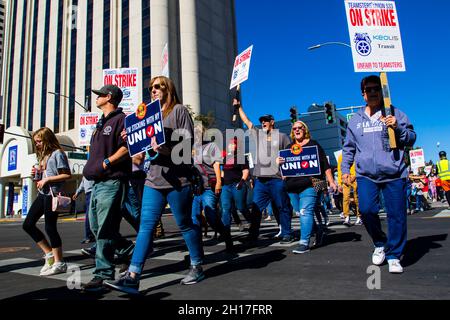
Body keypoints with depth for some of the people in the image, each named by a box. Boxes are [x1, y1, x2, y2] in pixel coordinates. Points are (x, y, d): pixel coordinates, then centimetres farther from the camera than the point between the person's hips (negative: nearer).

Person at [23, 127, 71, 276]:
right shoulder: (43, 155, 19)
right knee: (28, 224, 8)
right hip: (42, 194, 9)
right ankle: (49, 253, 17)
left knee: (50, 227, -6)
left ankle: (59, 263, 5)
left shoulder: (57, 153, -7)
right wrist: (37, 174, 5)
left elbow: (67, 175, -14)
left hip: (53, 194, -9)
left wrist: (47, 179, -17)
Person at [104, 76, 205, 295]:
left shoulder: (179, 110, 1)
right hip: (154, 177, 7)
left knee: (185, 224, 4)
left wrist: (168, 150, -24)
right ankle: (132, 277, -1)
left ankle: (197, 267, 21)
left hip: (177, 177, -6)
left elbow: (188, 140, -9)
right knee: (146, 225, -1)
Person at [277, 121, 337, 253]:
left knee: (305, 212, -13)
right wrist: (279, 161, -5)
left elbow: (325, 164, 5)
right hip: (293, 186, 5)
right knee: (302, 213, 9)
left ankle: (304, 242, -12)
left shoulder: (313, 144, 7)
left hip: (310, 184, -5)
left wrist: (331, 182, -1)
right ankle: (318, 229, 33)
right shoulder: (289, 147, 18)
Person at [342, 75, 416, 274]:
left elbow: (411, 139, 7)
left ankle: (394, 256, 17)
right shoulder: (355, 120, 14)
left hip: (394, 174, -1)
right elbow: (348, 148, 19)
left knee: (396, 215, -1)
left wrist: (398, 128, -11)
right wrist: (345, 169, 12)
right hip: (366, 175, 1)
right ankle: (380, 243, 15)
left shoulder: (395, 114, 8)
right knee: (366, 210, -14)